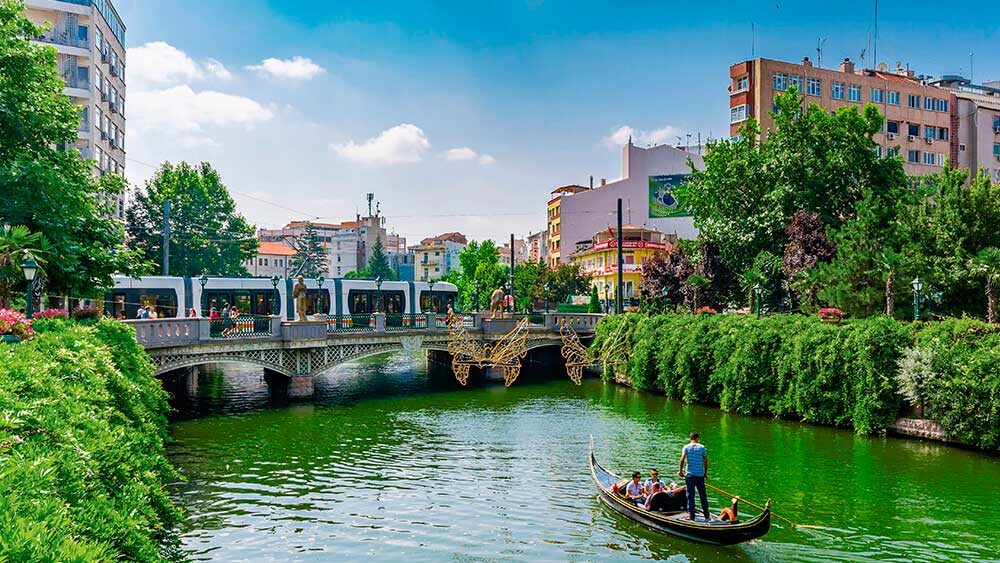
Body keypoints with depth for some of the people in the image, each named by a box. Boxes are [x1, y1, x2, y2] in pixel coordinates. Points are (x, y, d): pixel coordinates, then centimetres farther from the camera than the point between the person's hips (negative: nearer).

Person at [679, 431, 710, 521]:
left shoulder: (686, 447, -2)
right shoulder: (702, 447, 1)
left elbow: (682, 459, -9)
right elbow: (706, 461, 0)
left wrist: (680, 470, 3)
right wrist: (706, 473, 10)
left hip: (690, 474, -1)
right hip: (700, 475, 1)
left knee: (690, 495, 3)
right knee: (703, 496, 9)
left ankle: (691, 515, 2)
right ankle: (707, 516, 14)